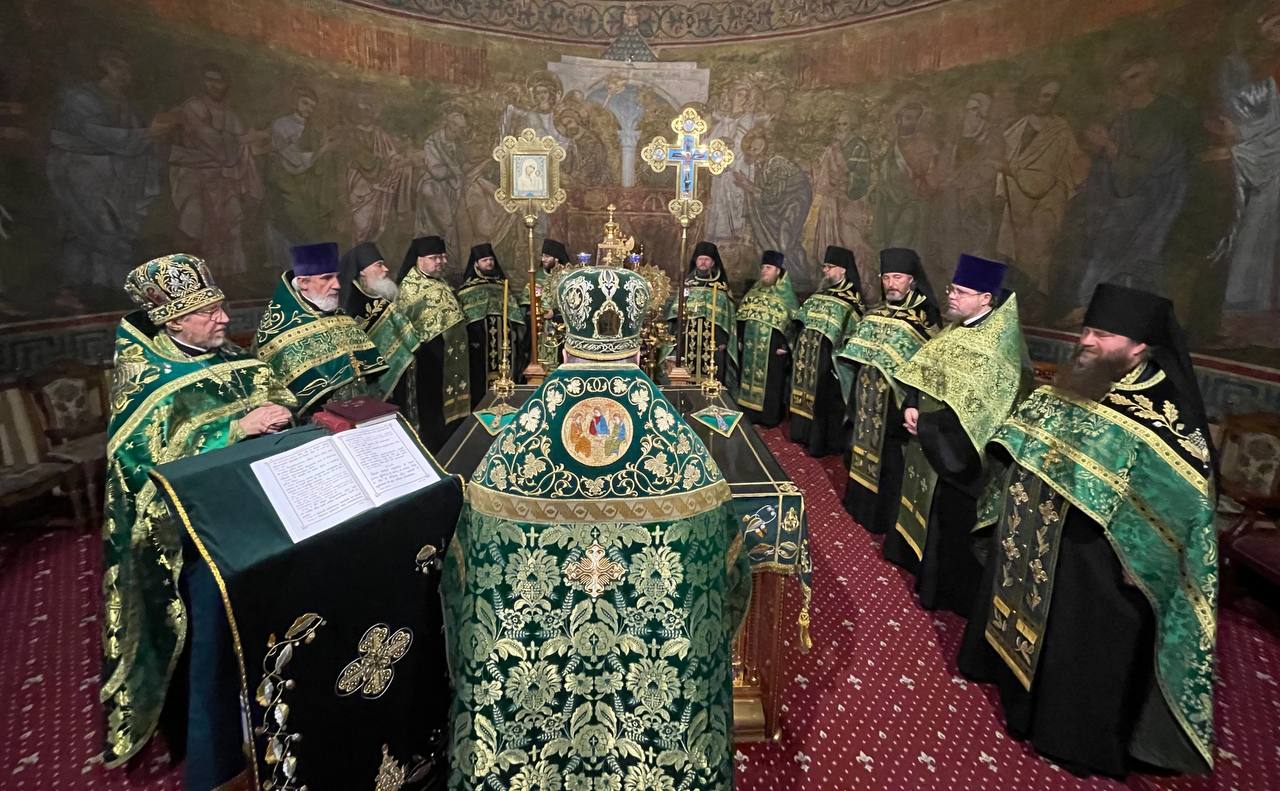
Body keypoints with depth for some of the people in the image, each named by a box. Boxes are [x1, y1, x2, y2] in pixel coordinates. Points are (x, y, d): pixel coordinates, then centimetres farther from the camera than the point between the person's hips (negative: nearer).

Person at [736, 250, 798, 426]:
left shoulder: (786, 294, -7)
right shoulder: (755, 290, 8)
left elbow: (793, 321, -9)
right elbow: (743, 317, 12)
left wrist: (785, 346, -14)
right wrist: (740, 339, 9)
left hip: (772, 346, -5)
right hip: (751, 346, 5)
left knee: (770, 382, 3)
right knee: (750, 377, 11)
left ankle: (769, 417, 16)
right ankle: (750, 413, 24)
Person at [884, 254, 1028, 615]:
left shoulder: (996, 346, -22)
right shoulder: (954, 328, 4)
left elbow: (974, 409, -26)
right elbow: (920, 370, 5)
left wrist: (925, 424, -19)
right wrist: (911, 406, -11)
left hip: (957, 451, -8)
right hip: (929, 441, 8)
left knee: (950, 519, 5)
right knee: (925, 503, 23)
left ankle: (945, 588, 22)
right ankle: (918, 554, 44)